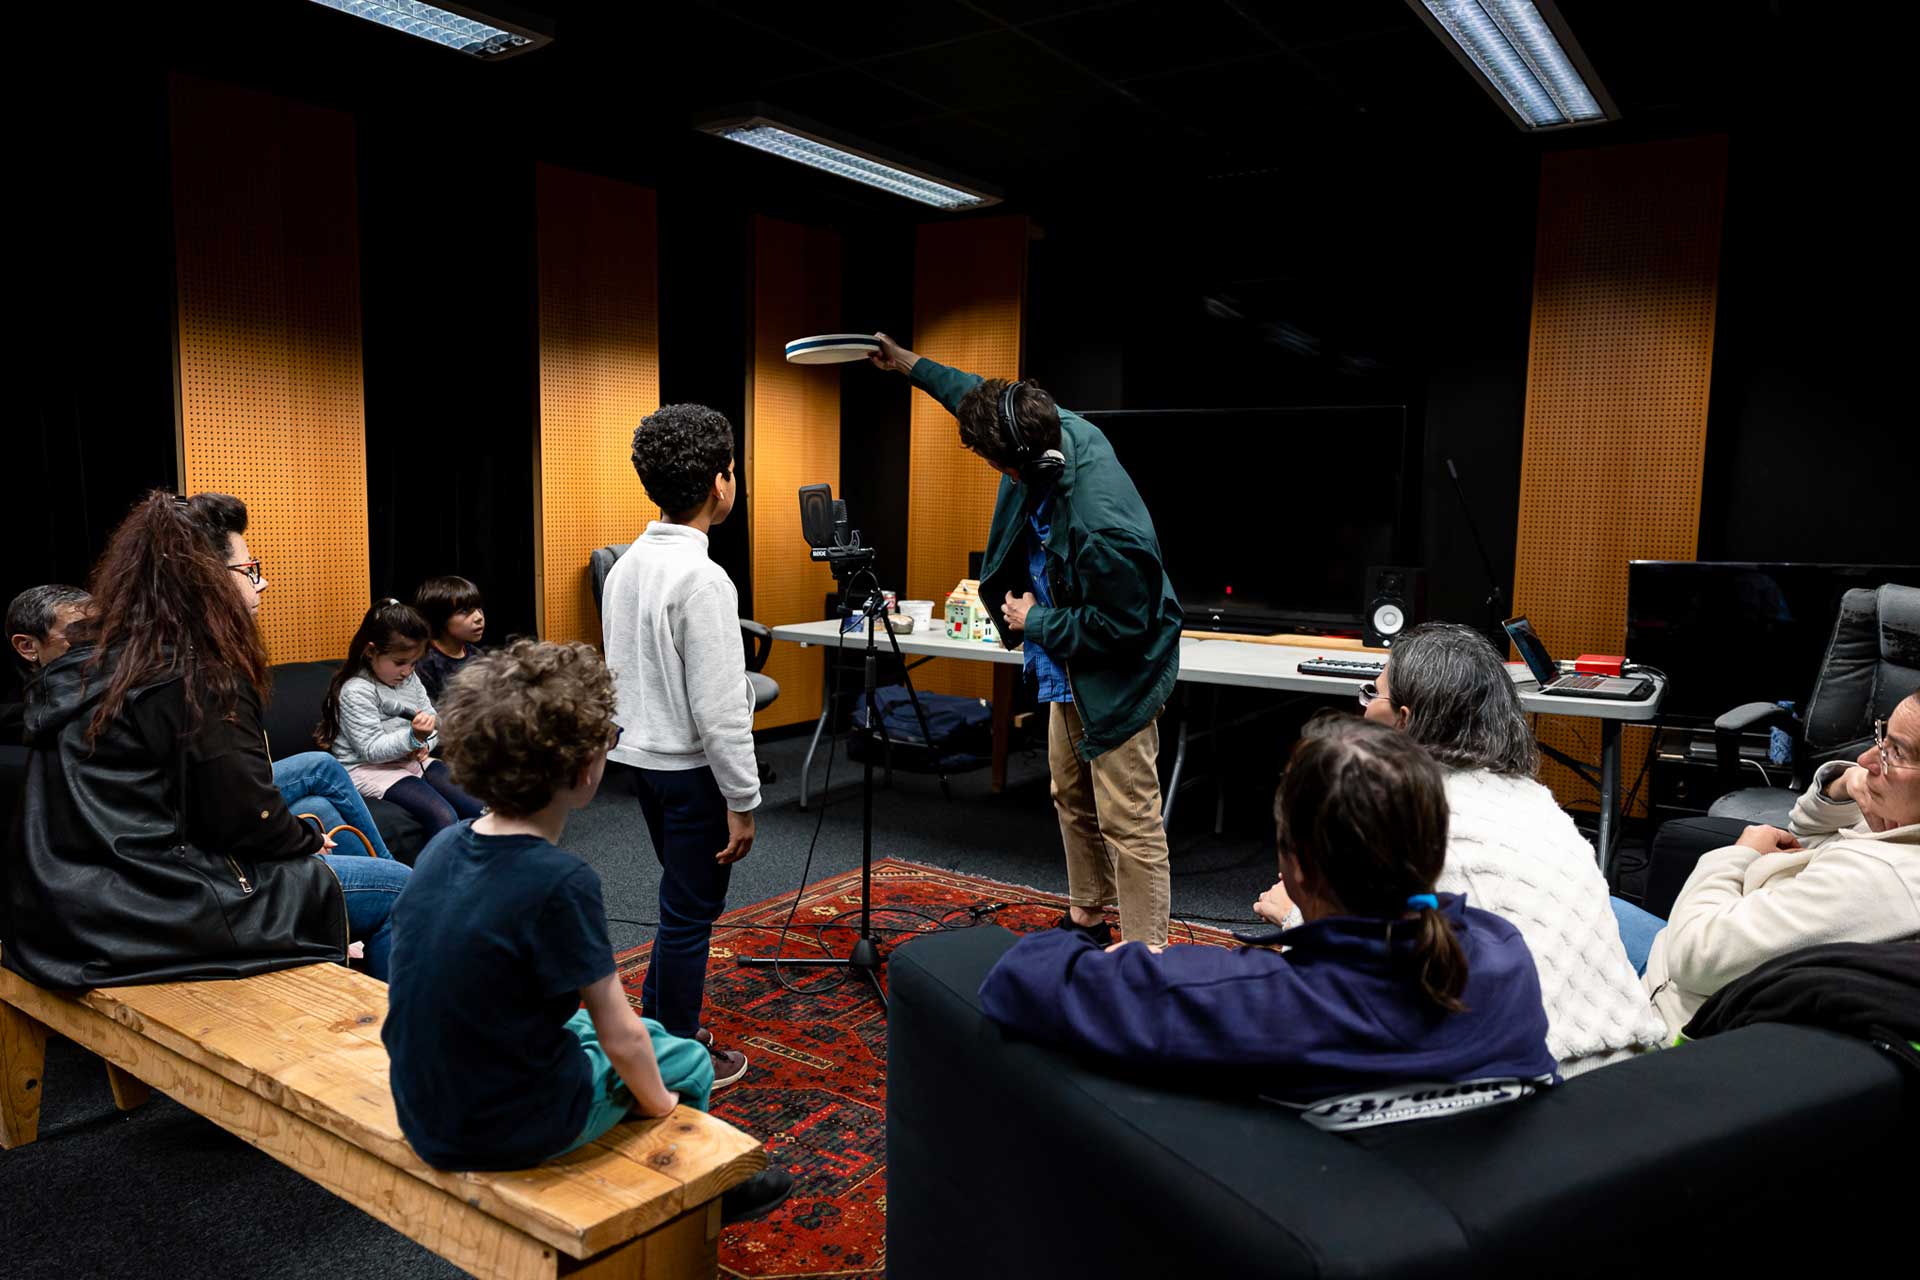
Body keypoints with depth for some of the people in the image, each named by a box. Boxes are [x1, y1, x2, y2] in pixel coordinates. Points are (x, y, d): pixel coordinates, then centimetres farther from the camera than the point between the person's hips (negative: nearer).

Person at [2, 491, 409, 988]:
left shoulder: (77, 666, 9)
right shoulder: (199, 679, -18)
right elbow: (249, 820, -17)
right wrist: (310, 839, 3)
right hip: (158, 915, -10)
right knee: (396, 887, -1)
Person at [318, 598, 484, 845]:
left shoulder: (409, 679, 10)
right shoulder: (356, 691, -15)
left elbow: (432, 718, 15)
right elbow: (371, 750, -19)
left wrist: (425, 744, -8)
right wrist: (414, 736, -33)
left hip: (412, 759, 8)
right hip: (370, 769, -8)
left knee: (479, 807, -11)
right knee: (444, 817, -29)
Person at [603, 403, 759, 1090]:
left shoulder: (626, 566, 5)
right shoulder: (702, 579, -23)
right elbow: (719, 709, -23)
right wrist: (742, 801, -15)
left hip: (642, 756, 9)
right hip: (692, 768, -9)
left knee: (683, 904, 23)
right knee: (691, 913, 5)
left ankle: (659, 1032, 36)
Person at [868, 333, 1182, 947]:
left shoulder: (1103, 525, -37)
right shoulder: (1058, 427, -11)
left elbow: (1122, 625, -26)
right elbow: (981, 396, 10)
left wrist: (1035, 623, -15)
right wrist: (909, 363, 16)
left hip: (1116, 679, -10)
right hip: (1069, 671, 10)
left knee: (1128, 823, -5)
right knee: (1072, 798, 21)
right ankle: (1087, 917, 38)